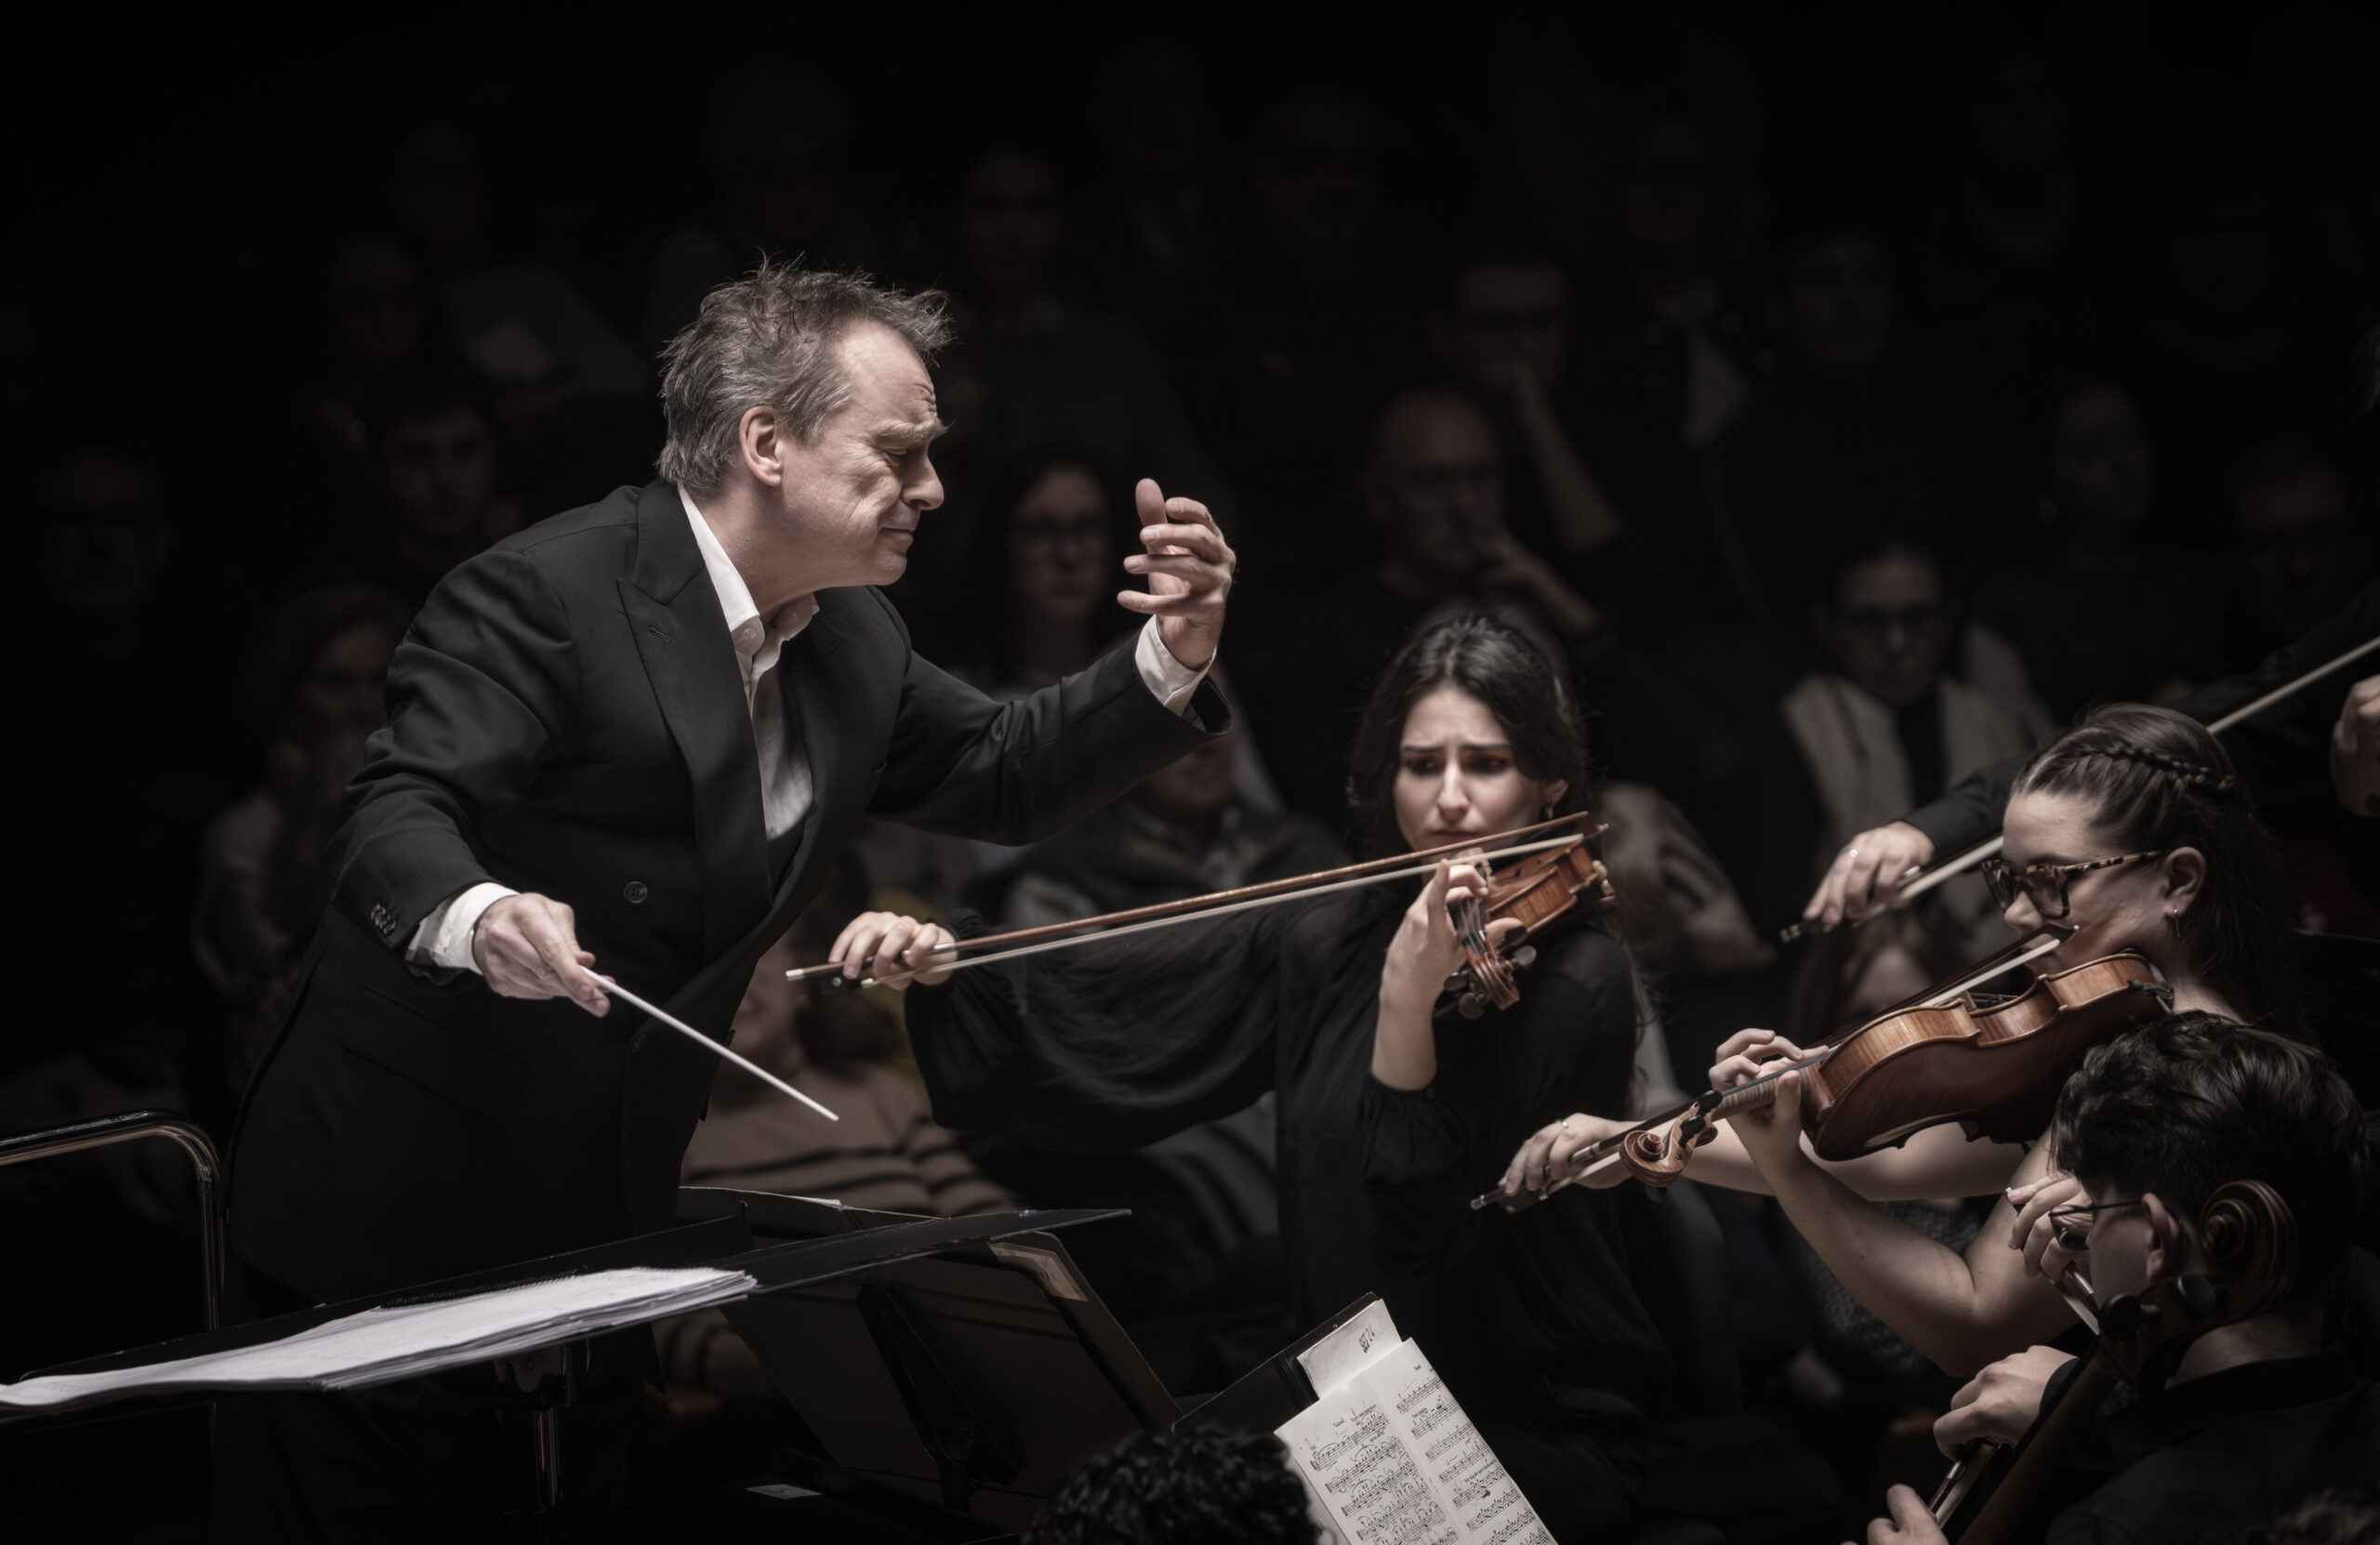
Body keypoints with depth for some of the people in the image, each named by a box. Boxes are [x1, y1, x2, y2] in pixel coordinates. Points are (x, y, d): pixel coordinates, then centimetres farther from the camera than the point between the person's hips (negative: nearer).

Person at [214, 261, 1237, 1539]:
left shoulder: (848, 641, 9)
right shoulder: (547, 593, -18)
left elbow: (1005, 776, 19)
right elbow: (395, 813, -27)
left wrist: (1171, 663, 2)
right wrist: (477, 917, -49)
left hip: (601, 1217, 8)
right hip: (398, 1209, -8)